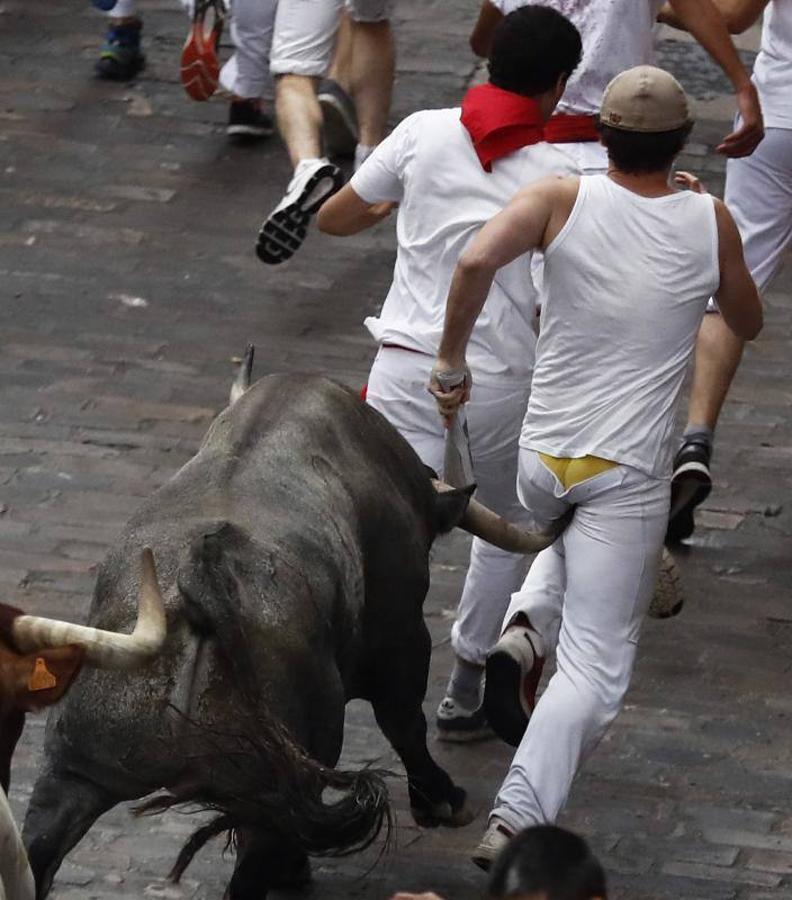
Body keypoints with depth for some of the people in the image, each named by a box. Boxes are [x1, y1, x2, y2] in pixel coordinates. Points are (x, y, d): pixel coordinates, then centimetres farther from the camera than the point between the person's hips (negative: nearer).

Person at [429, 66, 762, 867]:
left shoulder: (562, 200, -6)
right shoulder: (710, 222, -3)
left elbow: (477, 262, -25)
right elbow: (748, 325, 15)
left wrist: (450, 360, -11)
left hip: (542, 458, 2)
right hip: (630, 474, -2)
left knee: (563, 546, 38)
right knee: (595, 671, 1)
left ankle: (524, 631, 9)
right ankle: (517, 819, -15)